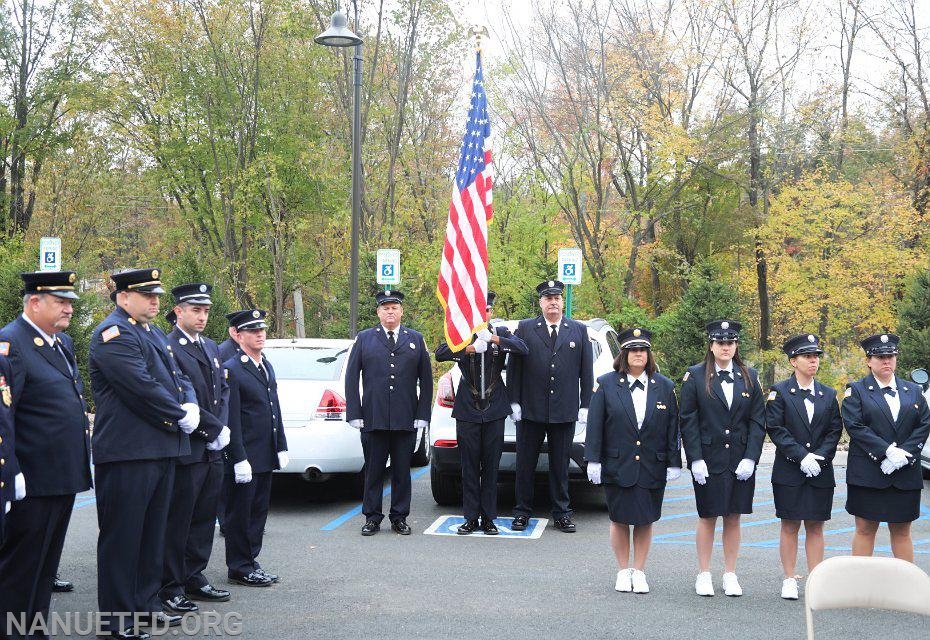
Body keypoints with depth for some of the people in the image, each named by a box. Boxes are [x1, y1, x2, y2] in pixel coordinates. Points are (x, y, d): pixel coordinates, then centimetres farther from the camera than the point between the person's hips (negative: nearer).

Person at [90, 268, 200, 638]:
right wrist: (181, 417, -12)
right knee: (122, 535, -1)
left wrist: (191, 406, -2)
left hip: (162, 448, 10)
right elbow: (142, 387, -21)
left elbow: (178, 378, 18)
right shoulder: (113, 334, -13)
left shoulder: (153, 333, 18)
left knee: (154, 532, 17)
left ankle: (146, 602, 28)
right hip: (128, 452, -10)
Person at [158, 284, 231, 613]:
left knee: (204, 518, 14)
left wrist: (222, 428, 0)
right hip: (186, 450, -8)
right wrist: (215, 429, -14)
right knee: (177, 522, 1)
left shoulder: (211, 347, 15)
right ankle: (171, 588, 9)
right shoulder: (167, 348, -12)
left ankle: (194, 577, 25)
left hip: (213, 450, 8)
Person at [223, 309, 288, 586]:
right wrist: (239, 459, -19)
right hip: (244, 457, -8)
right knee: (240, 514, 3)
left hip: (265, 456, 8)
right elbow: (231, 419, -16)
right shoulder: (231, 370, -13)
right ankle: (239, 568, 12)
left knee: (258, 511, 14)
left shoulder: (267, 366, 14)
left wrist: (281, 447, 14)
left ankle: (251, 561, 25)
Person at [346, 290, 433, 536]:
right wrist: (354, 413, -3)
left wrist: (422, 414, 1)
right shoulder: (364, 339, 8)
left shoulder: (416, 339, 10)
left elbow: (426, 379, 9)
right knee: (373, 470, 5)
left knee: (402, 471, 6)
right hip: (373, 419, -1)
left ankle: (399, 517, 16)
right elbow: (351, 377, 5)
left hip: (406, 420, 1)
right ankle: (372, 517, 15)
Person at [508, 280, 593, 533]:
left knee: (560, 465, 9)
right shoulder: (525, 328, 4)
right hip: (530, 410, -1)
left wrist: (585, 405, 1)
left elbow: (587, 371, 7)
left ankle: (561, 514, 18)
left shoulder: (579, 331, 8)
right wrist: (514, 402, -4)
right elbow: (514, 367, 2)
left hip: (565, 412, 1)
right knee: (525, 464, 7)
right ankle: (522, 512, 18)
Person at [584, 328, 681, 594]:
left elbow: (673, 428, 5)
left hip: (652, 468, 1)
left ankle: (639, 572, 20)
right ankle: (623, 571, 22)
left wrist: (674, 463, 1)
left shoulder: (664, 387, 5)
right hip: (617, 466, -1)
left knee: (645, 520, 7)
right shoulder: (606, 384, 0)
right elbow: (595, 425, -2)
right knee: (620, 519, 7)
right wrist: (593, 460, -7)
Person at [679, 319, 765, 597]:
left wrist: (750, 458, -6)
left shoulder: (749, 376, 6)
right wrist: (695, 459, -11)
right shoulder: (695, 376, -1)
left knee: (733, 517, 8)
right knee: (707, 517, 5)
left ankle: (730, 575, 18)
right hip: (708, 460, -2)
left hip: (741, 460, 2)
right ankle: (704, 575, 15)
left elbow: (758, 421, 4)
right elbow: (688, 421, -3)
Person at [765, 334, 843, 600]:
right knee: (790, 526, 3)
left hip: (821, 472, 3)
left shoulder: (828, 394, 9)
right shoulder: (779, 392, -2)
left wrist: (818, 457, -9)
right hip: (789, 471, -3)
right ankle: (789, 580, 11)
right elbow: (775, 429, -8)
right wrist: (802, 456, -16)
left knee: (815, 527, 7)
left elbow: (835, 430, 6)